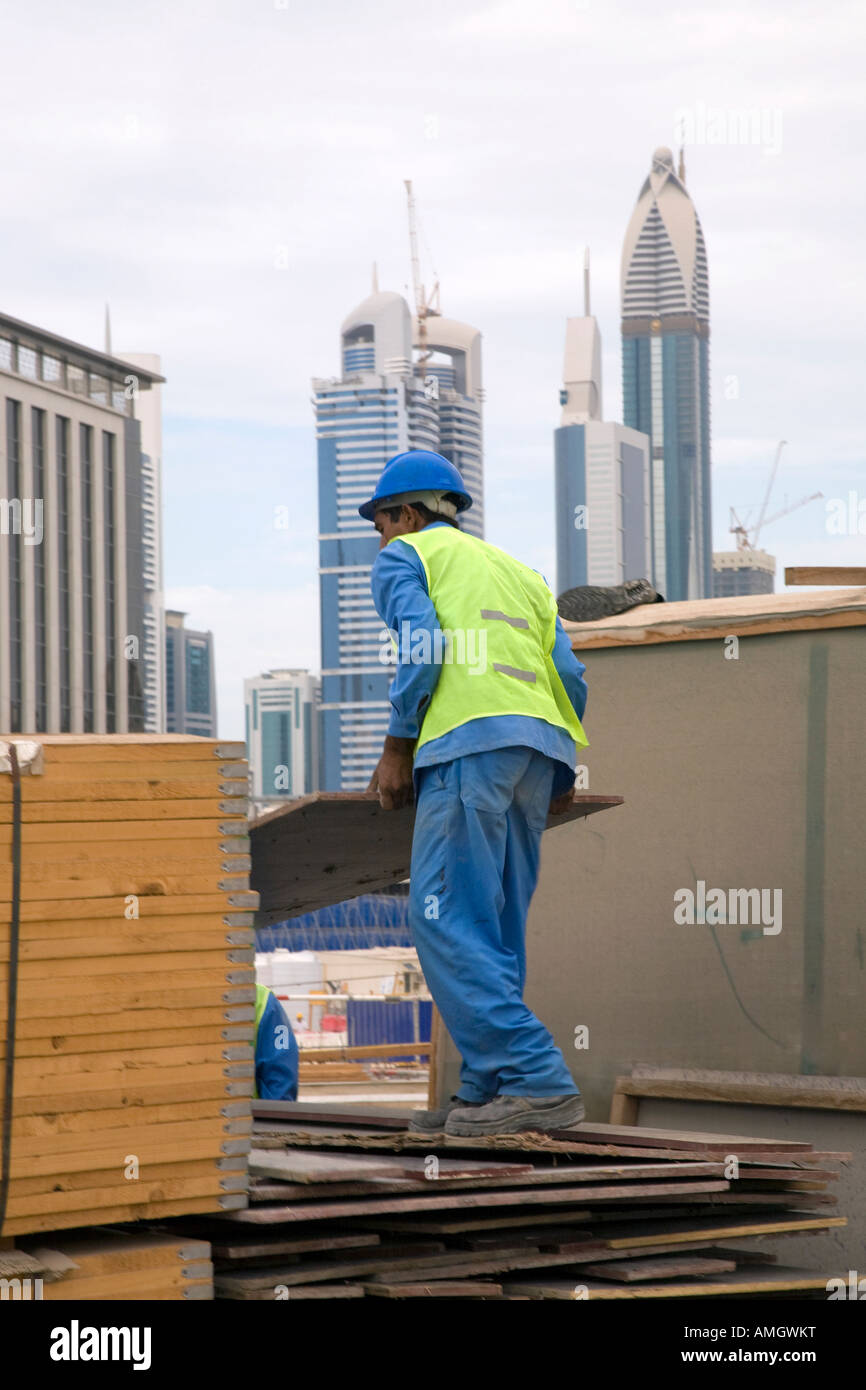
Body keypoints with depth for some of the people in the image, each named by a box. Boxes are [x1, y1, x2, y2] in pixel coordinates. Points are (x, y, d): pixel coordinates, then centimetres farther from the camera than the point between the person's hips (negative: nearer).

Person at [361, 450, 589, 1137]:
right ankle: (486, 1092, 4)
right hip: (539, 748, 8)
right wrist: (563, 773, 23)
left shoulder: (404, 556, 12)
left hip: (470, 743, -8)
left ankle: (538, 1080, -22)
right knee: (495, 930, 9)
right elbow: (569, 672, 20)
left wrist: (397, 745, -3)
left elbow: (422, 642, -7)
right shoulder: (517, 569, 30)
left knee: (444, 919, -11)